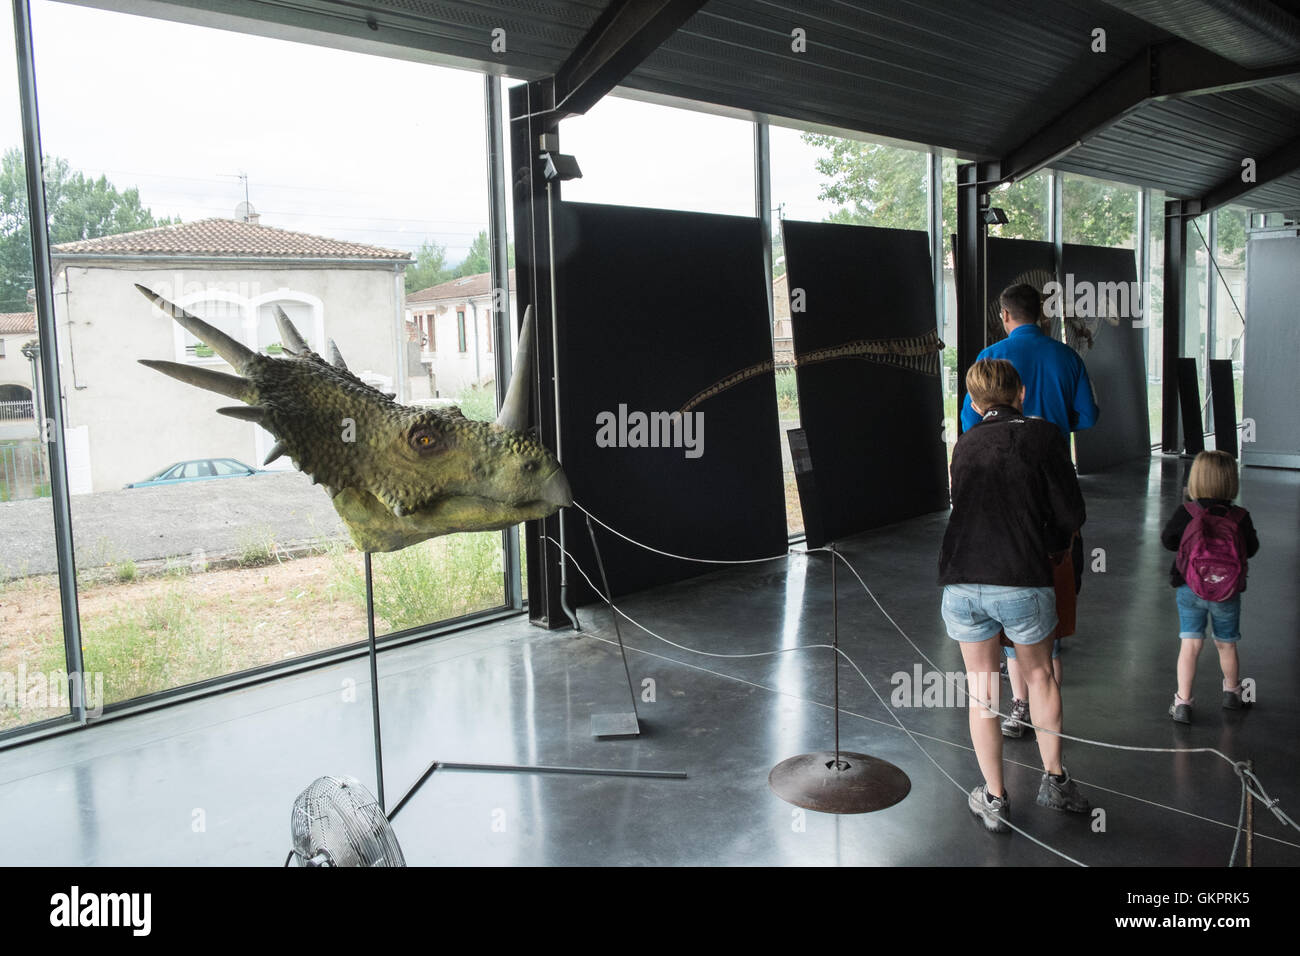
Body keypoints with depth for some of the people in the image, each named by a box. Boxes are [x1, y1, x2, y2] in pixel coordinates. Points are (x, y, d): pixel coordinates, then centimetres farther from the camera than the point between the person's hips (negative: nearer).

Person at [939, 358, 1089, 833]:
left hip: (961, 580, 2)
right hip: (1022, 581, -2)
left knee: (981, 690, 15)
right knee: (1039, 675, 22)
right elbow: (1072, 516, -1)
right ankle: (1054, 779, 30)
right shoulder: (1042, 435, 1)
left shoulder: (963, 445, 13)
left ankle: (994, 799, 21)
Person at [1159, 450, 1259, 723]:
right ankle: (1233, 693, 39)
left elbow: (1167, 540, -1)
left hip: (1190, 590, -1)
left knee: (1190, 644, 3)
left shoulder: (1186, 513, -13)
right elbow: (1251, 549, 2)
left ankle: (1182, 702, 1)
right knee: (1226, 645, 18)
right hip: (1228, 593, 1)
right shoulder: (1240, 518, -12)